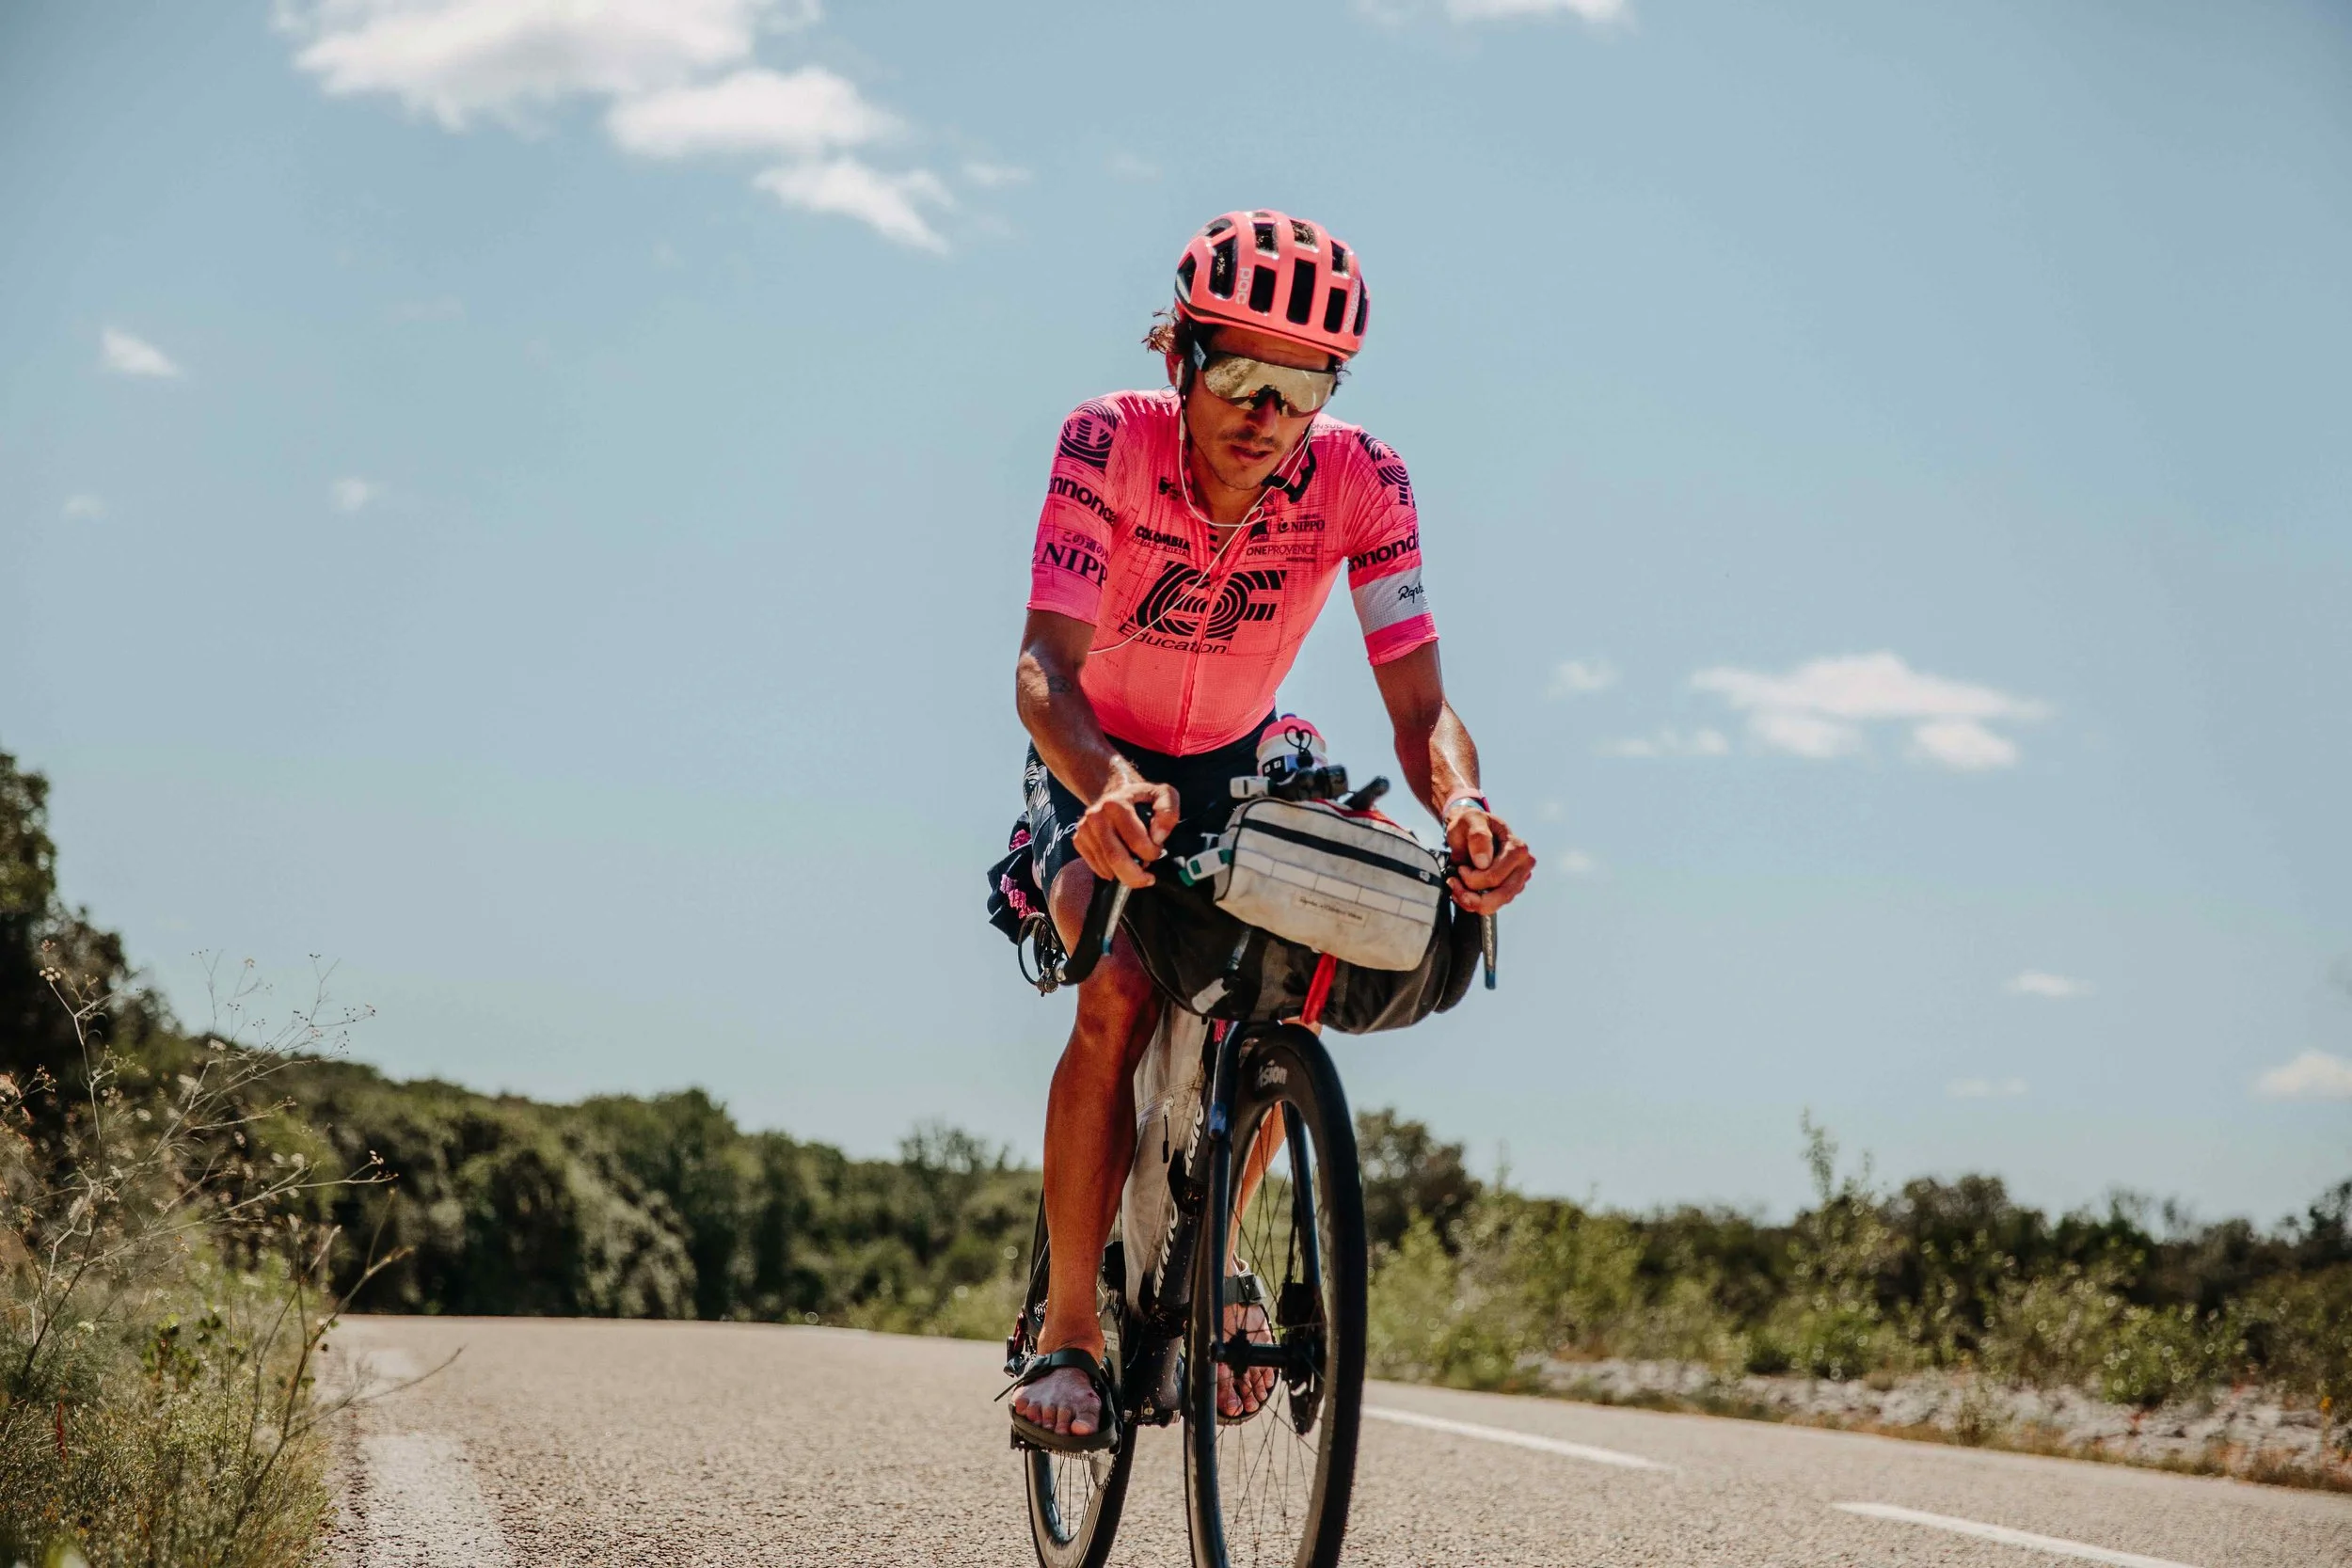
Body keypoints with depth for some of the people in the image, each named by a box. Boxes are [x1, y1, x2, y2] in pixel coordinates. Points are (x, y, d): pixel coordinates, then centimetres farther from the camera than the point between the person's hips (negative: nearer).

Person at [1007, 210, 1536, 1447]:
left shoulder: (1360, 482, -23)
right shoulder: (1110, 442, -28)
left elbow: (1419, 703, -26)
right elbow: (1044, 665, -36)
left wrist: (1461, 806, -49)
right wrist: (1109, 785, -57)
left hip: (1238, 768, 3)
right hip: (1098, 768, -3)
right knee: (1123, 990, -26)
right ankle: (1068, 1331, -16)